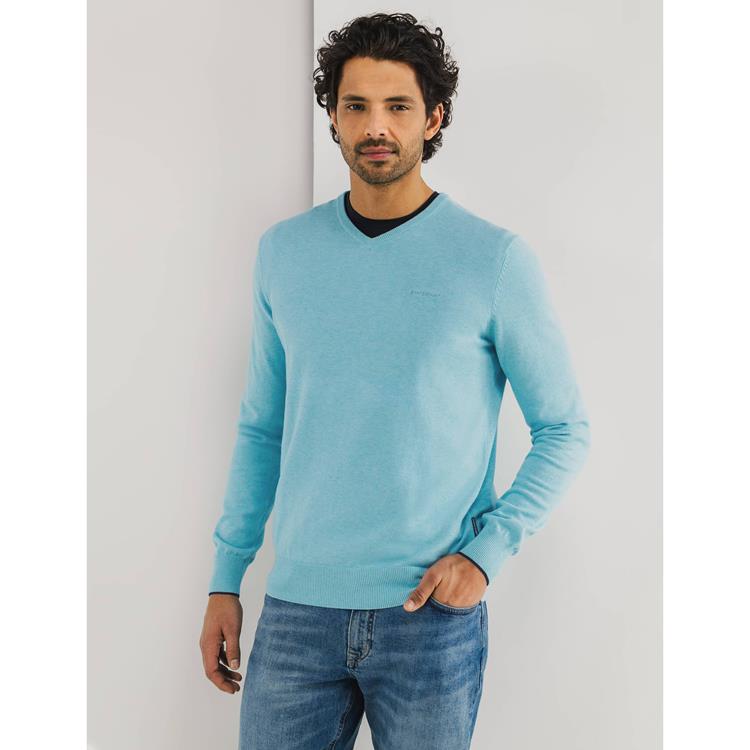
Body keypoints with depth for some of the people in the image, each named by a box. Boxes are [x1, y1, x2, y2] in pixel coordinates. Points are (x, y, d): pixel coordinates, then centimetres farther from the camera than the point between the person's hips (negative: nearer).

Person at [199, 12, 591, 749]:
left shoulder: (496, 259, -6)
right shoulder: (283, 252, 5)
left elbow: (564, 429, -1)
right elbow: (260, 429, 10)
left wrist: (485, 552, -12)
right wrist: (225, 579, 8)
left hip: (432, 614, -2)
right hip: (297, 607, 3)